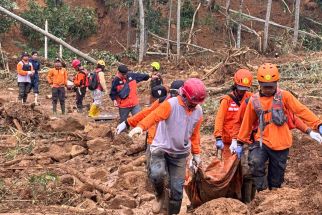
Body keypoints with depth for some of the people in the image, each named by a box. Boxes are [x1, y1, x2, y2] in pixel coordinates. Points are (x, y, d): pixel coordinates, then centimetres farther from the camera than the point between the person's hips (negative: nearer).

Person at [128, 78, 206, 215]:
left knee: (177, 187, 5)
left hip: (180, 153, 5)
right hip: (161, 148, -4)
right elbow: (155, 116, -32)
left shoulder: (198, 111, 2)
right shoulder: (171, 104, -16)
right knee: (157, 173, -30)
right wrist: (141, 126, -50)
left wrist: (196, 153, 15)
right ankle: (160, 195, 2)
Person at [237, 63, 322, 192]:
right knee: (255, 164, -25)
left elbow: (301, 111, -6)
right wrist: (240, 142, 14)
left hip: (280, 144, 0)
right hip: (262, 142, 0)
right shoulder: (254, 101, 2)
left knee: (276, 175, 8)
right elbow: (247, 123, 11)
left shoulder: (284, 96, -2)